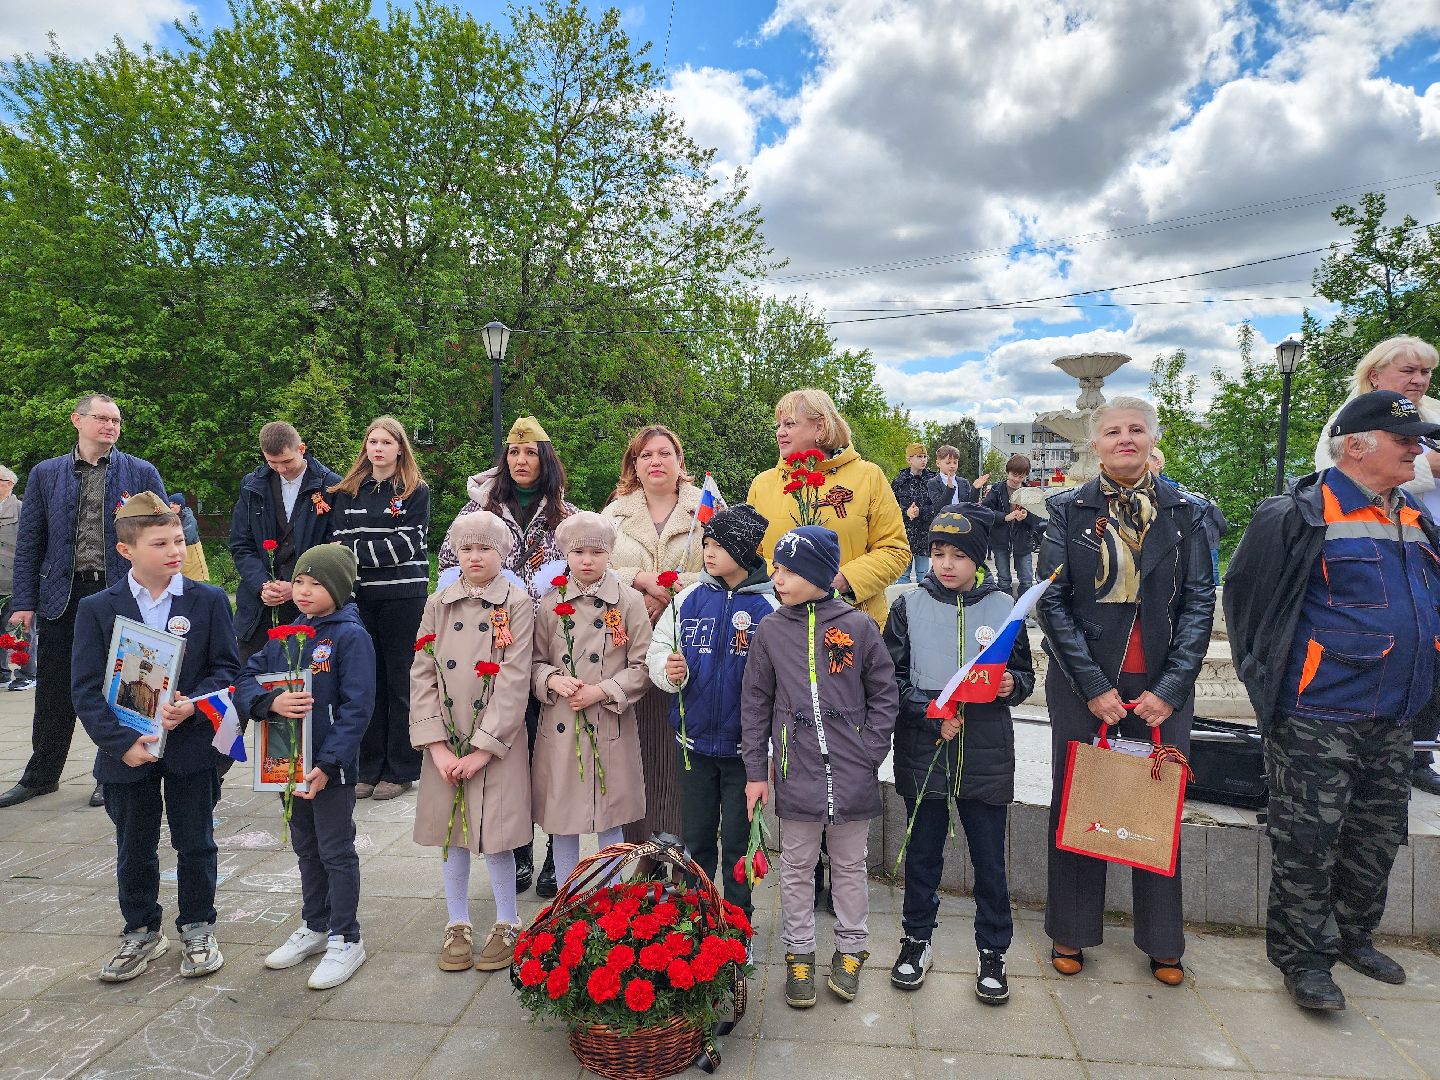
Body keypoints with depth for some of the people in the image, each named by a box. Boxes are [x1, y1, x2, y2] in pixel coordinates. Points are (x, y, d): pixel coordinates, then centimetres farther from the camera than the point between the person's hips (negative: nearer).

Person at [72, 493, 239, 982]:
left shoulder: (209, 601, -4)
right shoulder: (97, 609, -4)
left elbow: (227, 667, -3)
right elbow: (87, 688, -6)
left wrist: (193, 704, -21)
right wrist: (121, 742, -17)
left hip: (192, 745, -1)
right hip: (128, 751, 1)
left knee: (195, 844, 10)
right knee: (134, 849, 15)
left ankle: (197, 929, 28)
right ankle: (141, 932, 35)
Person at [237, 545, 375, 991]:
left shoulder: (351, 636, -14)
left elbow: (356, 708, -17)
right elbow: (246, 681, 3)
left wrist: (327, 764, -21)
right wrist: (272, 702, -19)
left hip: (332, 767, -7)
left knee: (337, 852, 5)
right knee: (306, 849, 20)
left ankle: (346, 940, 19)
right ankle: (314, 928, 37)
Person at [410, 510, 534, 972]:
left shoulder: (516, 604, -6)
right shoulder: (438, 604, 4)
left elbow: (514, 682, -11)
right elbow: (422, 676, 0)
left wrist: (482, 748, -15)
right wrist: (436, 745, -9)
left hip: (497, 744, -3)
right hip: (445, 745, 3)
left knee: (494, 834, 2)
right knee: (451, 832, 12)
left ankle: (507, 925, 23)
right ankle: (457, 926, 29)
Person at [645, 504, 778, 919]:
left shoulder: (768, 606, -10)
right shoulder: (690, 597, -1)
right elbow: (658, 646, 6)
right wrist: (668, 669, -17)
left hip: (743, 744, -3)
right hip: (694, 740, 3)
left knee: (738, 839, 11)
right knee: (695, 837, 16)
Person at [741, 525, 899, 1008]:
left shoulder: (859, 627, -6)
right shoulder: (771, 630, -2)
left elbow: (885, 696, 1)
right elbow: (755, 702, 3)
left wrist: (869, 755, -5)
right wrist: (756, 770, 2)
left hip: (852, 775, -1)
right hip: (795, 773, 1)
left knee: (850, 866, 16)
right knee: (796, 868, 13)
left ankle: (850, 950, 33)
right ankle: (799, 953, 30)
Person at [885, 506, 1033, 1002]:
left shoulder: (1003, 607, 2)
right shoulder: (909, 606, 0)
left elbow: (1025, 674, 10)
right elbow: (890, 679, -1)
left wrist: (1012, 685, -12)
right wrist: (931, 713, -14)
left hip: (987, 753, 0)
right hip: (922, 751, 0)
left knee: (989, 857, 9)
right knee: (922, 851, 13)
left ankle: (992, 951, 27)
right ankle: (916, 939, 32)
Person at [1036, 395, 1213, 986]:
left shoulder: (1182, 512, 3)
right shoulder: (1069, 510, -1)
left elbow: (1199, 602, 0)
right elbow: (1052, 602, -5)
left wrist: (1171, 688, -10)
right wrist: (1093, 686, -11)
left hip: (1162, 688, 1)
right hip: (1083, 686, -1)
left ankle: (1162, 943, 27)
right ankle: (1071, 933, 25)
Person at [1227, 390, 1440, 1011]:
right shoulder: (1302, 516, -14)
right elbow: (1244, 594, -9)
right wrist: (1269, 679, -2)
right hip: (1317, 720, -8)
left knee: (1380, 836, 18)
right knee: (1307, 841, 0)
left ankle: (1352, 936, 36)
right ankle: (1302, 956, 14)